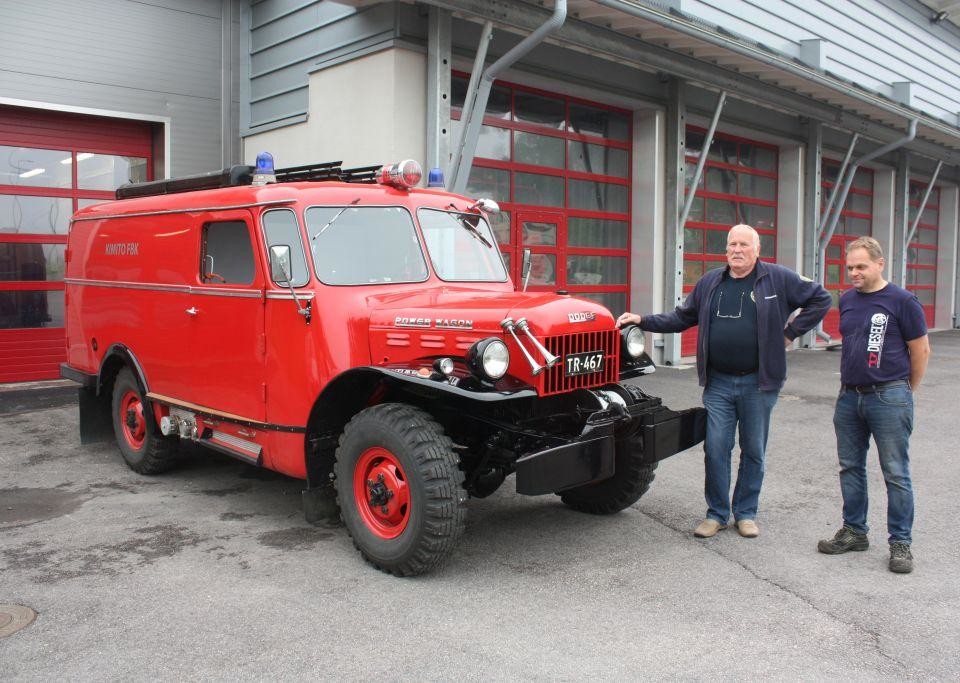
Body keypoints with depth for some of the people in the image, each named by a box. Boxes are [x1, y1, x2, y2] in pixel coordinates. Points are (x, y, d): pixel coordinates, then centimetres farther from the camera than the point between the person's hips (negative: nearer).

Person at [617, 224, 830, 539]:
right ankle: (717, 513, 18)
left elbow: (820, 299, 3)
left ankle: (746, 513, 25)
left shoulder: (778, 279, -3)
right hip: (718, 383, 2)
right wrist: (643, 321, 2)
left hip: (758, 383, -2)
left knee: (753, 451, 10)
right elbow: (682, 317, 12)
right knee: (715, 448, 2)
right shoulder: (710, 282, 7)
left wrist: (791, 331, -3)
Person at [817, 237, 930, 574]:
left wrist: (906, 393, 6)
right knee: (850, 468, 12)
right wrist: (850, 382, 16)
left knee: (896, 473, 1)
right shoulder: (846, 300, 10)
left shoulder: (902, 301, -8)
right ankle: (854, 532, 25)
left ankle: (900, 542, 10)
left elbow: (921, 350, -2)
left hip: (888, 398, -6)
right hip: (849, 396, 6)